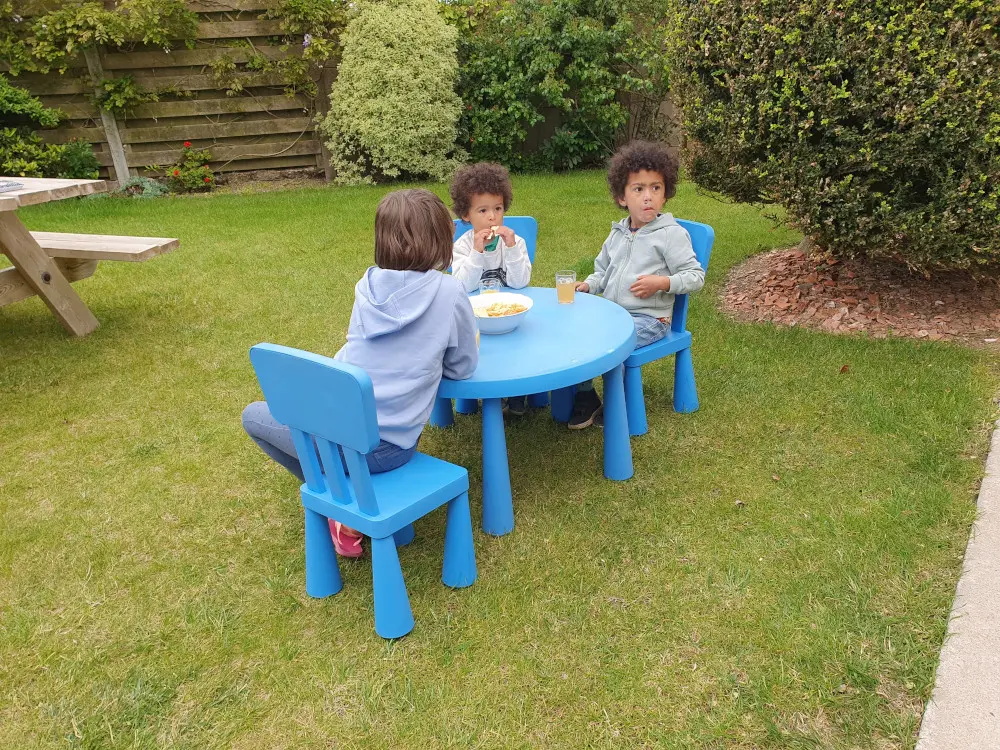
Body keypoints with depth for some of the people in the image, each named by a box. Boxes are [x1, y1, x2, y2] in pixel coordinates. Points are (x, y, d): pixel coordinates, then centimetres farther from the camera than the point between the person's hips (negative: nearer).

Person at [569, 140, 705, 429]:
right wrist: (588, 285, 4)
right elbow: (603, 272, 25)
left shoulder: (671, 234, -6)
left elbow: (695, 276, -6)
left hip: (648, 317, -7)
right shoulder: (617, 234, 13)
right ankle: (584, 397, 7)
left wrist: (662, 282, -21)